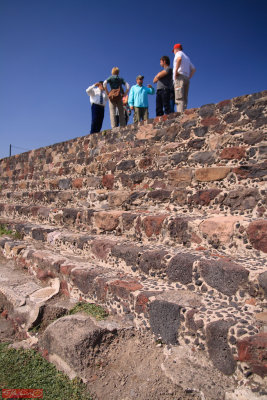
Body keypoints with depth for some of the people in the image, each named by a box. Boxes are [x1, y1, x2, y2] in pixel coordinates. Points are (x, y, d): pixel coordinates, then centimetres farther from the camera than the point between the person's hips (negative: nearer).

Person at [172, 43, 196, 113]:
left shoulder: (178, 53, 7)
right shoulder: (187, 57, 31)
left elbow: (179, 59, -19)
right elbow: (193, 69, 30)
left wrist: (176, 70, -15)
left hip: (179, 77, -8)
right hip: (186, 79, 8)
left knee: (179, 99, -19)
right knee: (184, 99, 2)